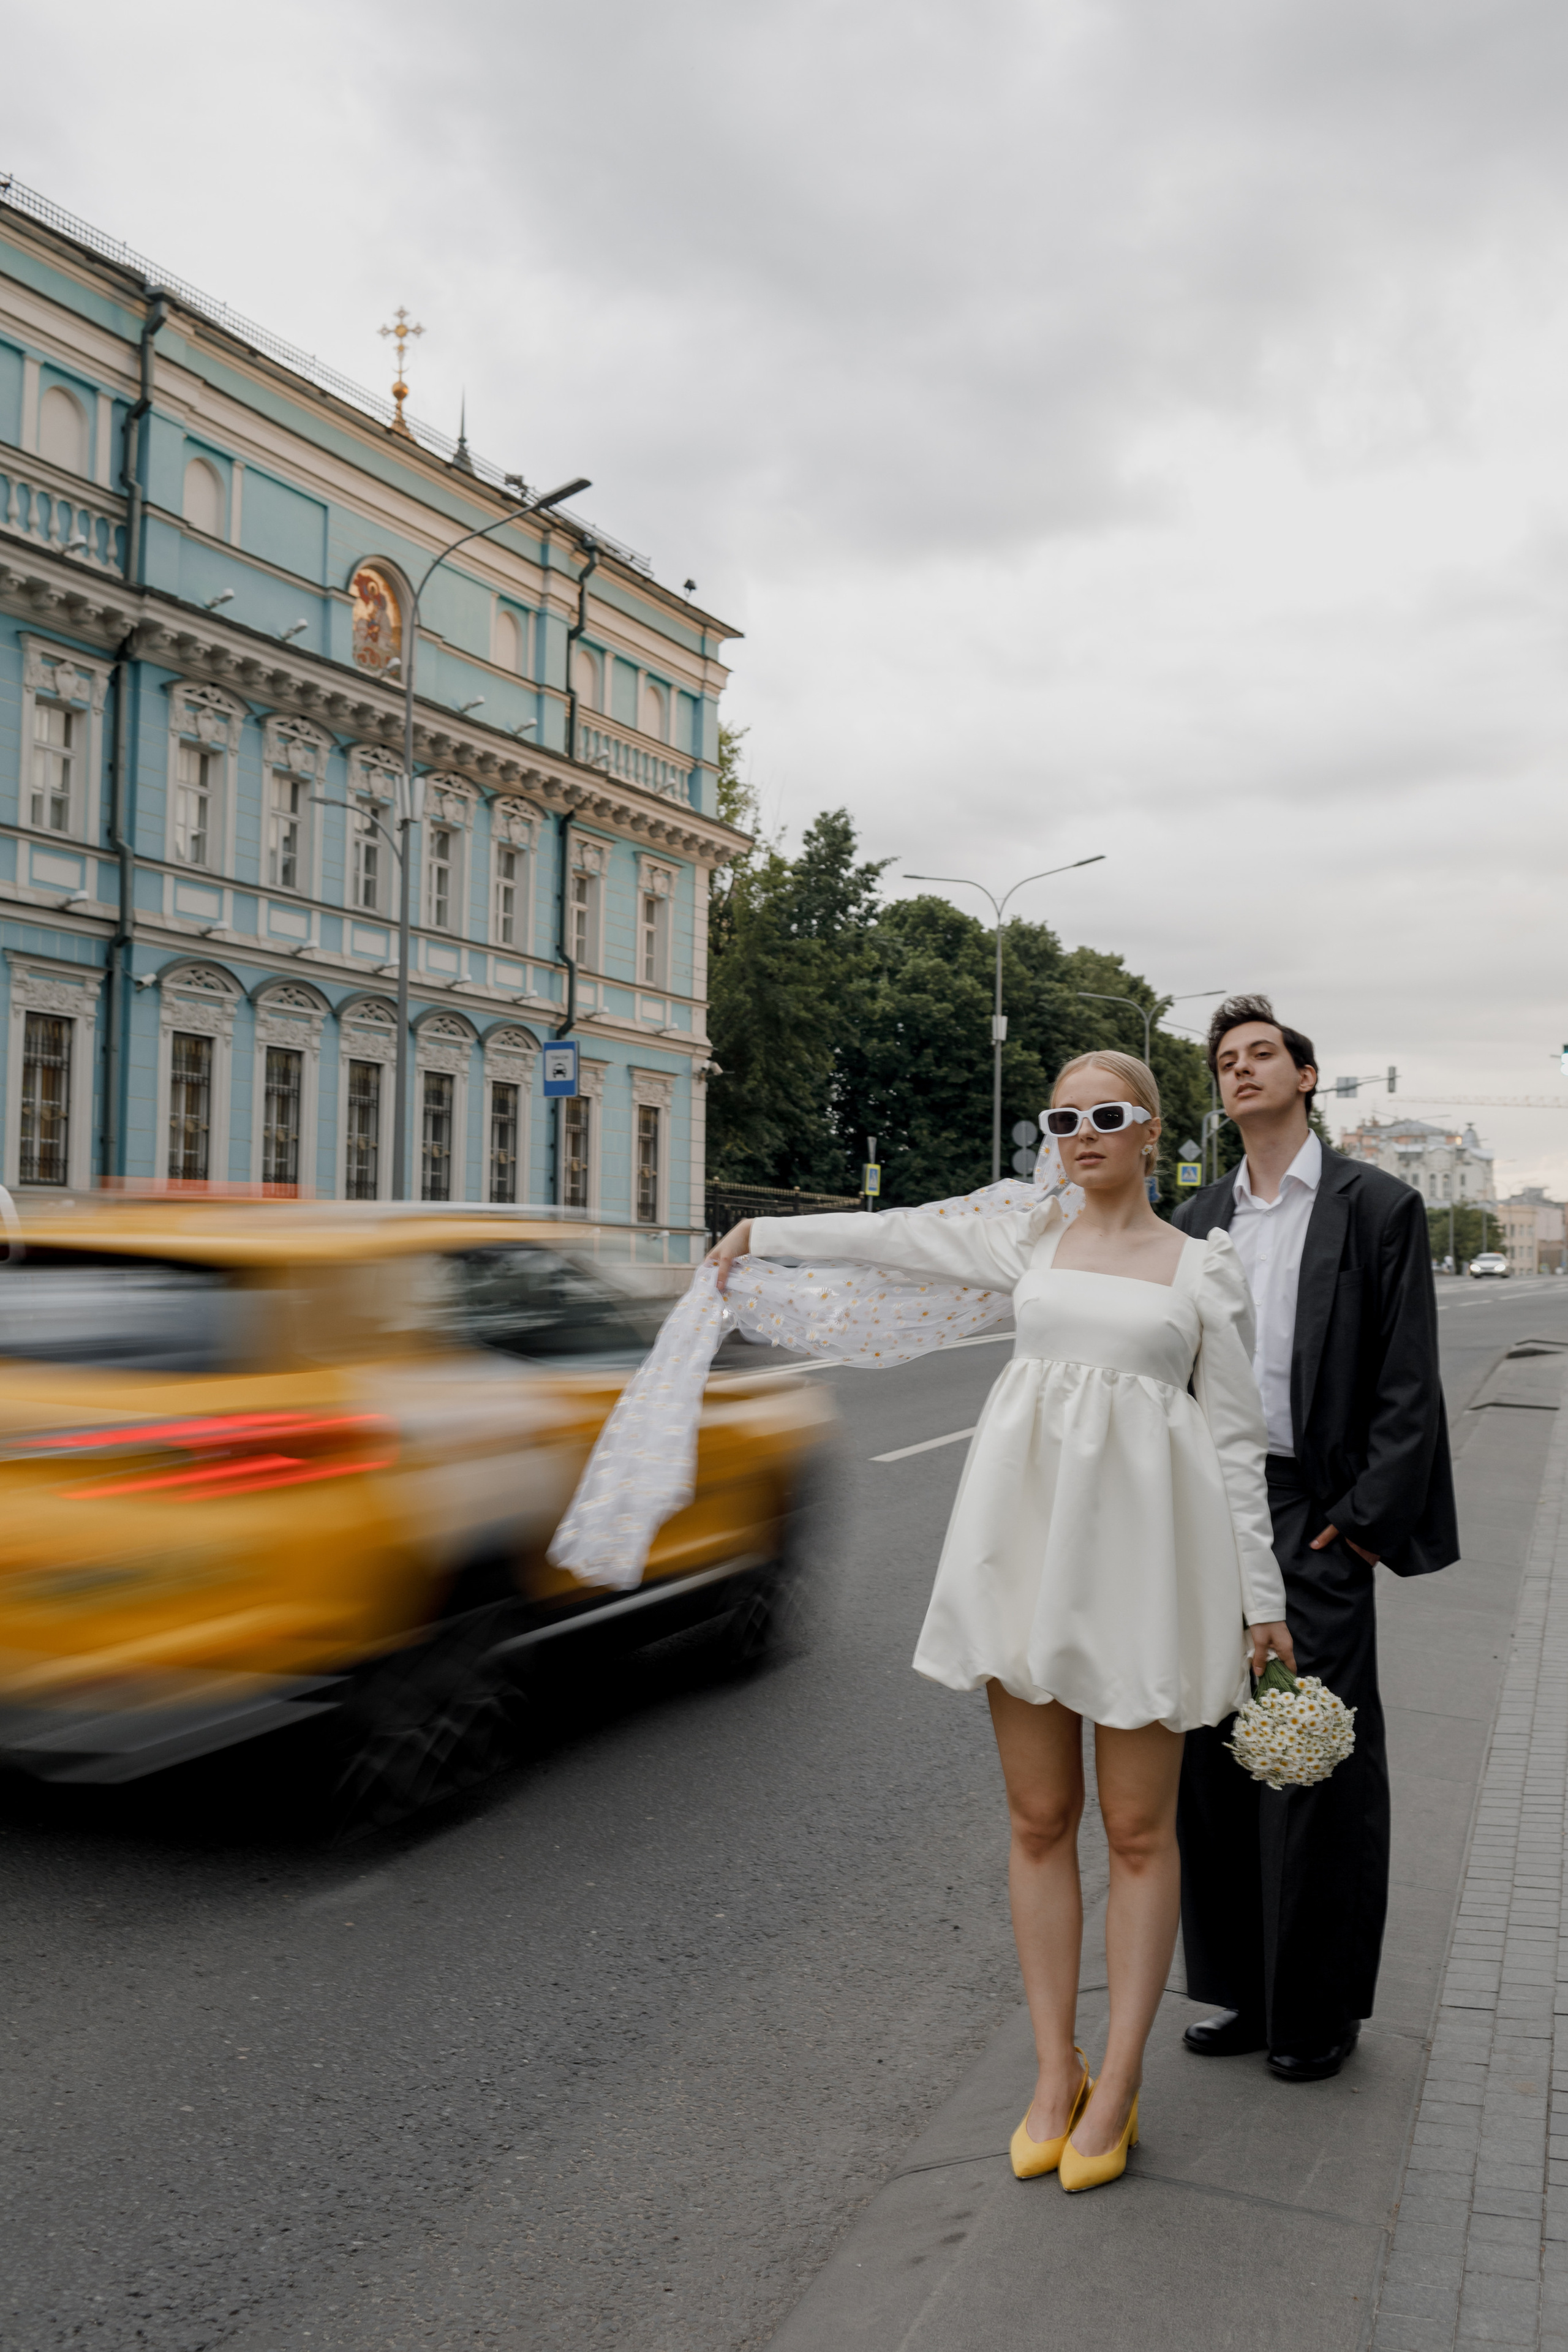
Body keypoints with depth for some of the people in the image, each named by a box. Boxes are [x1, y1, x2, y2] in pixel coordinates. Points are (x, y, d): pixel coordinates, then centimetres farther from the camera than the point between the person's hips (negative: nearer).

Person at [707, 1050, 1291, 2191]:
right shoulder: (1030, 1242, 10)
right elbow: (895, 1234, 20)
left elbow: (1237, 1438, 4)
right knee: (1039, 1821, 8)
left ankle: (1116, 2084, 18)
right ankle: (1054, 2073, 21)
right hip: (1028, 1540, 3)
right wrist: (764, 1231, 27)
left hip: (1143, 1543, -2)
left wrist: (1262, 1597, 3)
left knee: (1138, 1830, 4)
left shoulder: (1204, 1269, 3)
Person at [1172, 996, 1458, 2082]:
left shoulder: (1377, 1206, -2)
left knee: (1320, 1765, 3)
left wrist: (1365, 1519, -12)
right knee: (1214, 1755, 11)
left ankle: (1322, 2010, 19)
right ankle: (1246, 1989, 26)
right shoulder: (1199, 1220, 12)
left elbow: (1408, 1384, -6)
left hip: (1316, 1516, -5)